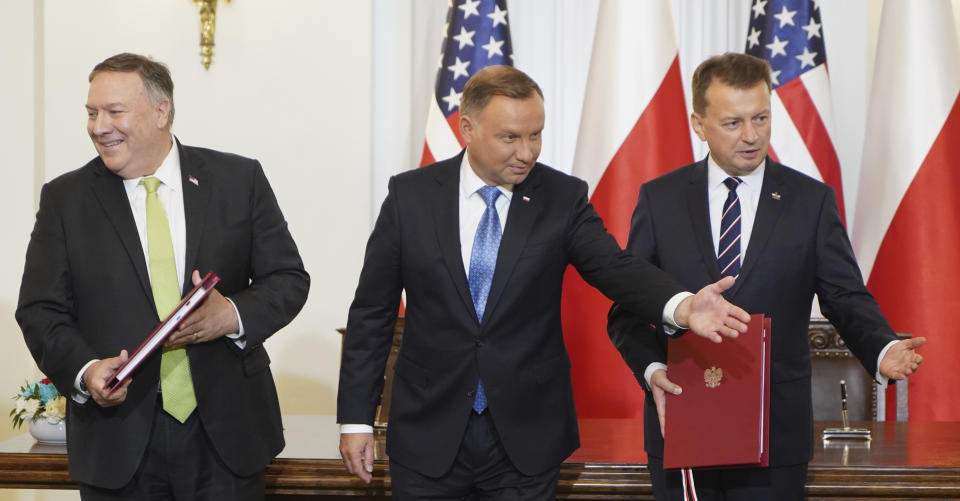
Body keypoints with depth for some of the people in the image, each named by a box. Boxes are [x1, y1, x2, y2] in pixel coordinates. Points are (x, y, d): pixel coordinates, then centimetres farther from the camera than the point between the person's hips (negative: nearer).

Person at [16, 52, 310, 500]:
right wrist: (84, 371, -17)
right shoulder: (65, 199, 4)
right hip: (118, 442, 0)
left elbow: (287, 279, 4)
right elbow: (41, 310, 1)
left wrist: (234, 314, -16)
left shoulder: (239, 179, 2)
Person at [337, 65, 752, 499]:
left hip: (526, 442, 0)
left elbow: (615, 268, -16)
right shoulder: (410, 195, -2)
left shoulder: (563, 198, -2)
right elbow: (372, 313, 1)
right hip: (429, 437, 0)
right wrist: (356, 418, -2)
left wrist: (680, 306, -37)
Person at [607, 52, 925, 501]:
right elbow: (627, 308, 4)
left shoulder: (811, 201, 1)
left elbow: (847, 299, 0)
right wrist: (651, 370, -14)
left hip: (777, 435, 0)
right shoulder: (659, 199, 3)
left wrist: (883, 349, -20)